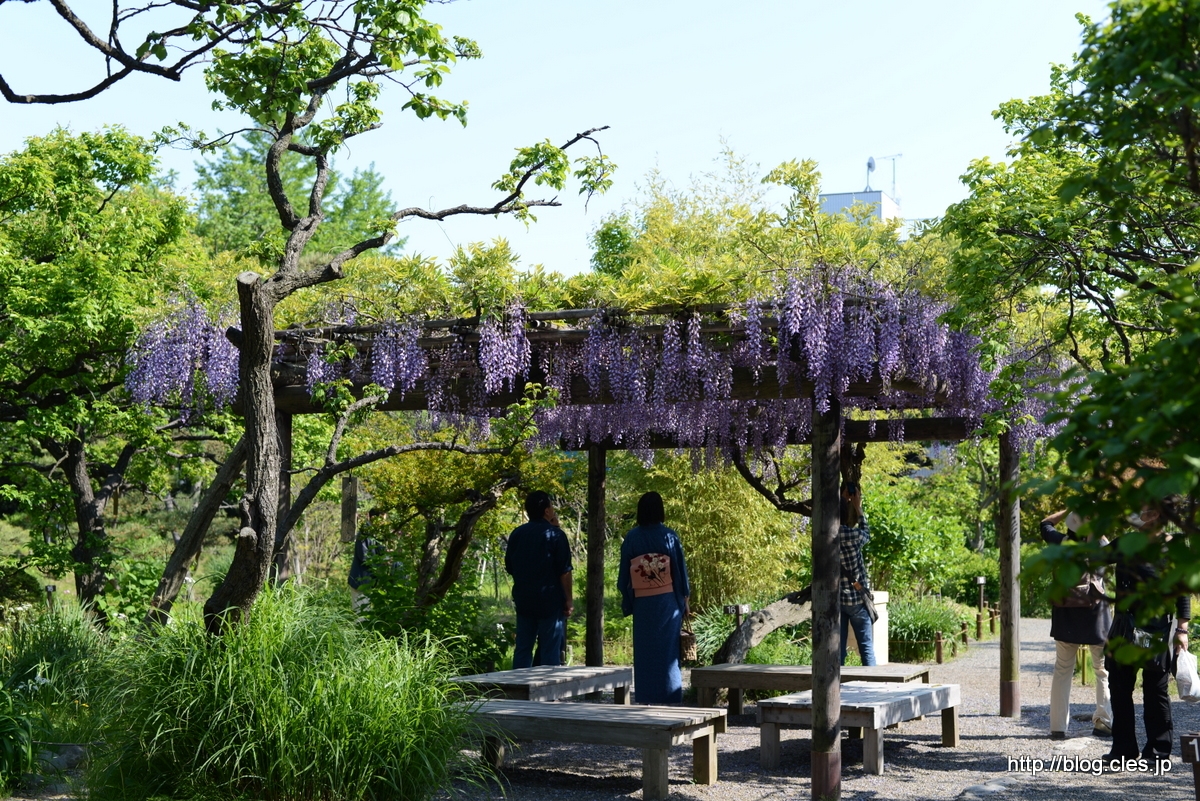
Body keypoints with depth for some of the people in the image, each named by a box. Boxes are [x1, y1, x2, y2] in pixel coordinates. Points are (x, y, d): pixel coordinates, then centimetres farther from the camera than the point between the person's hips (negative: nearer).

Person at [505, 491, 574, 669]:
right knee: (550, 650, 0)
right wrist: (569, 599, -5)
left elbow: (509, 567, 12)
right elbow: (565, 571, -11)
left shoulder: (517, 534, 5)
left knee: (522, 648, 9)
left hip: (523, 599, 5)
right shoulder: (555, 535, -9)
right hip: (550, 600, -5)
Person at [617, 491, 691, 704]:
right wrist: (685, 601, 7)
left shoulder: (631, 538, -1)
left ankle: (645, 699, 7)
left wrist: (627, 601, 12)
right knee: (667, 650, 3)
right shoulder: (669, 536, -5)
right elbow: (680, 571, -1)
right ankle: (669, 699, 3)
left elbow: (623, 574, 2)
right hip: (667, 601, -1)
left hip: (641, 603, 1)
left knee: (644, 652, 6)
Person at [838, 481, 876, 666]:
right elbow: (866, 534, 8)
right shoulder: (851, 535, -15)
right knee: (866, 649, 5)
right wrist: (858, 508, 14)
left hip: (834, 599, 4)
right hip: (856, 598, -4)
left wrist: (844, 500, 20)